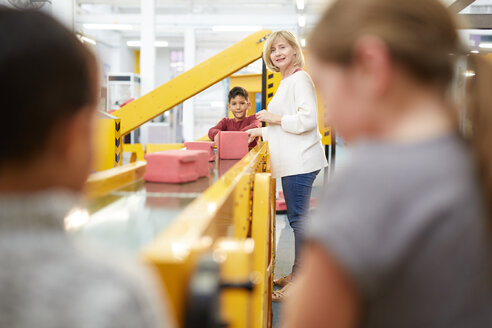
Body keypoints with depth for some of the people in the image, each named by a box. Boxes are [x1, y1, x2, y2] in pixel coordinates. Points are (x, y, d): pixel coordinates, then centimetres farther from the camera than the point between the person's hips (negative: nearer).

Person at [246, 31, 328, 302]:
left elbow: (308, 119, -22)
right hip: (291, 163, 11)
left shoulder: (300, 79, -11)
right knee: (297, 218, 15)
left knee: (298, 219, -7)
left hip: (299, 162, -11)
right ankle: (297, 273, 24)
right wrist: (262, 131, 29)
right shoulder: (287, 81, 21)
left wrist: (275, 118, -14)